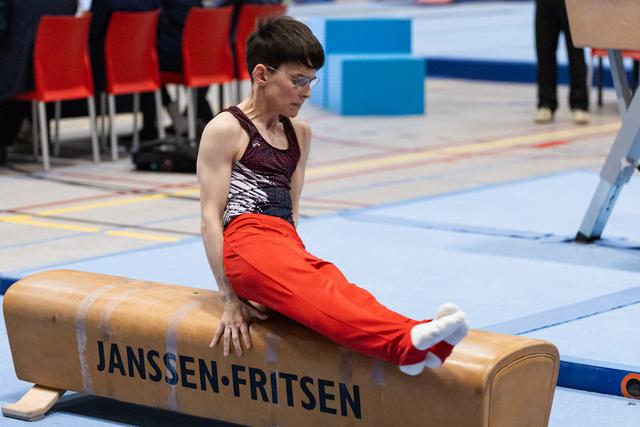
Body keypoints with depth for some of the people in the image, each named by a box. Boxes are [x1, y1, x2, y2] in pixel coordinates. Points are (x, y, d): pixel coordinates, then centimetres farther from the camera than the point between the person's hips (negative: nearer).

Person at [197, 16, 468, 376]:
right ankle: (402, 343, -61)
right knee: (315, 291, -34)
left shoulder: (299, 133, 22)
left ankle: (416, 344, -58)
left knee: (338, 289, -28)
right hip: (247, 242, -6)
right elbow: (211, 215, -2)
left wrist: (296, 257, 10)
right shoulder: (225, 130, 2)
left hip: (288, 245, 6)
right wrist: (230, 300, -7)